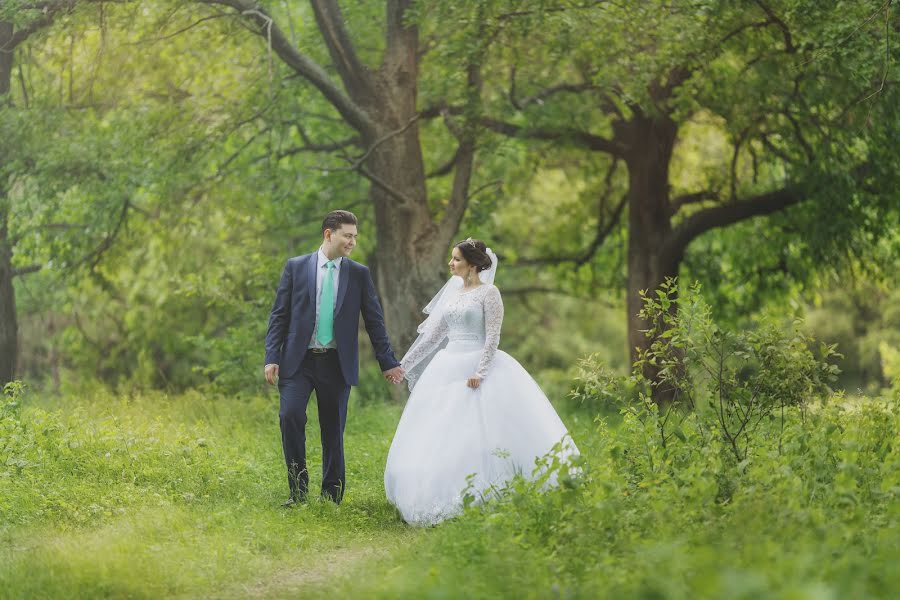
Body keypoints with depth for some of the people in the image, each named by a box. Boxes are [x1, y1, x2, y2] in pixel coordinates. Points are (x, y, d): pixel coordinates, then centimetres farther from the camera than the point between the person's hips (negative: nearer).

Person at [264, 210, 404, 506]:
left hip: (336, 363, 1)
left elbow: (374, 321, 8)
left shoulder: (359, 274, 6)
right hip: (298, 360, -1)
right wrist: (271, 358, -5)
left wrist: (389, 363, 5)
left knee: (333, 430, 4)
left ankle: (332, 497, 14)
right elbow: (279, 315, 3)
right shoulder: (295, 267, 3)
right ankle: (298, 489, -5)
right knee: (290, 415, -17)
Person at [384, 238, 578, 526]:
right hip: (449, 368, 7)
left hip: (478, 366, -7)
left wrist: (480, 372, -21)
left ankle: (484, 502, -8)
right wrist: (404, 364, 15)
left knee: (479, 435, -11)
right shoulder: (452, 293, 15)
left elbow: (493, 336, -11)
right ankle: (448, 500, 5)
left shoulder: (488, 292, -4)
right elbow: (432, 335, 18)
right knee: (439, 437, 2)